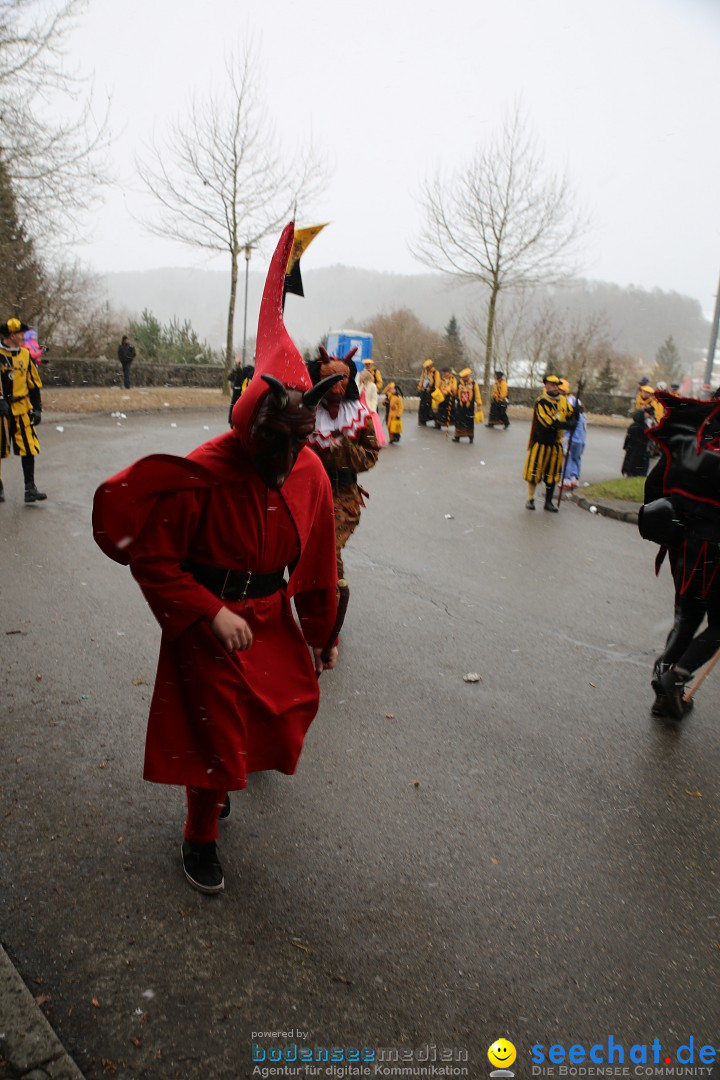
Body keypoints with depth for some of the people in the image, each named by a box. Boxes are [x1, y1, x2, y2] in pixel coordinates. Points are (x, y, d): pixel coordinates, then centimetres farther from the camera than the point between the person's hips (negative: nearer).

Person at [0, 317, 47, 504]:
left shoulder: (25, 355, 8)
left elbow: (34, 384, 13)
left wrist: (37, 409, 8)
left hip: (22, 410, 4)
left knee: (29, 449, -1)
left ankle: (30, 489, 5)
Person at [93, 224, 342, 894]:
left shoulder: (310, 474, -8)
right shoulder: (201, 478, -26)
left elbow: (317, 561, 3)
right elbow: (151, 557, -20)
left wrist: (322, 632, 12)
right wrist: (210, 614, -27)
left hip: (272, 614, 6)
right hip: (208, 621, -5)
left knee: (296, 696, 19)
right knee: (215, 732, 3)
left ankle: (252, 759, 53)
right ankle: (201, 836, 30)